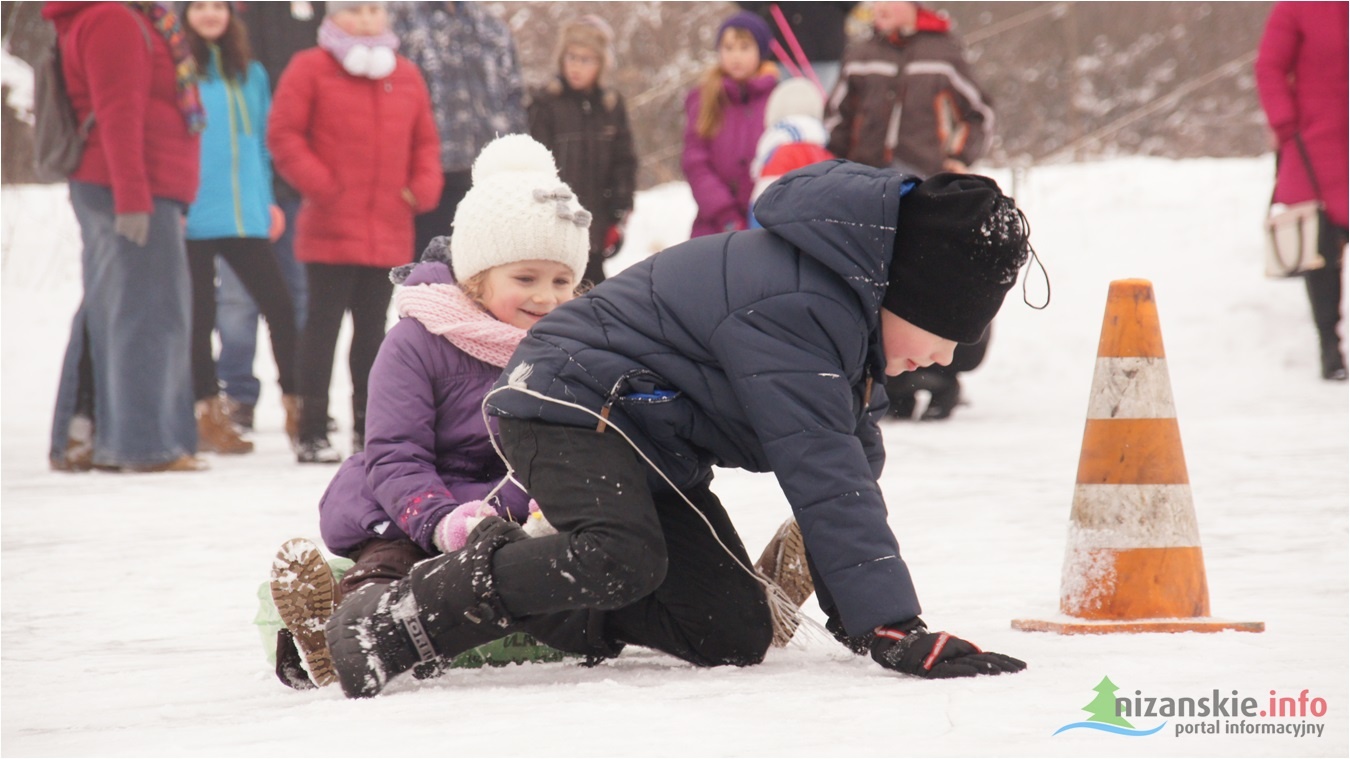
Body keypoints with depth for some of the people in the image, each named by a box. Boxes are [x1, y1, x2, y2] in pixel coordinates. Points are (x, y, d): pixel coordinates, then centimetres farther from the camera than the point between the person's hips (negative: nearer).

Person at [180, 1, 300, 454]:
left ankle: (295, 405, 7)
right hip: (193, 216, -4)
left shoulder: (250, 74, 14)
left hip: (245, 214, 4)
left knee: (279, 305, -2)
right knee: (200, 314, 2)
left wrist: (266, 201, 13)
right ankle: (210, 413, 9)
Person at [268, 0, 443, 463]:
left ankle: (369, 430, 18)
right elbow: (283, 134, -5)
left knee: (372, 327, 11)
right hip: (330, 230, -4)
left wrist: (423, 188, 1)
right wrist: (319, 184, -13)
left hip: (389, 230, 5)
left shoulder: (405, 76, 12)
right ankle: (312, 433, 0)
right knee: (324, 322, -3)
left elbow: (425, 141, 18)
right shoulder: (310, 69, -1)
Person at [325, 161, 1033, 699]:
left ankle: (527, 603, 3)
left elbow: (853, 462, 10)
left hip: (656, 448, 10)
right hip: (571, 400, -10)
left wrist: (858, 611, 7)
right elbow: (825, 480, -32)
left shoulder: (849, 302, 3)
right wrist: (895, 631, -33)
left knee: (735, 634, -1)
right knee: (622, 559, -38)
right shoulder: (794, 308, -29)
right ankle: (397, 620, -25)